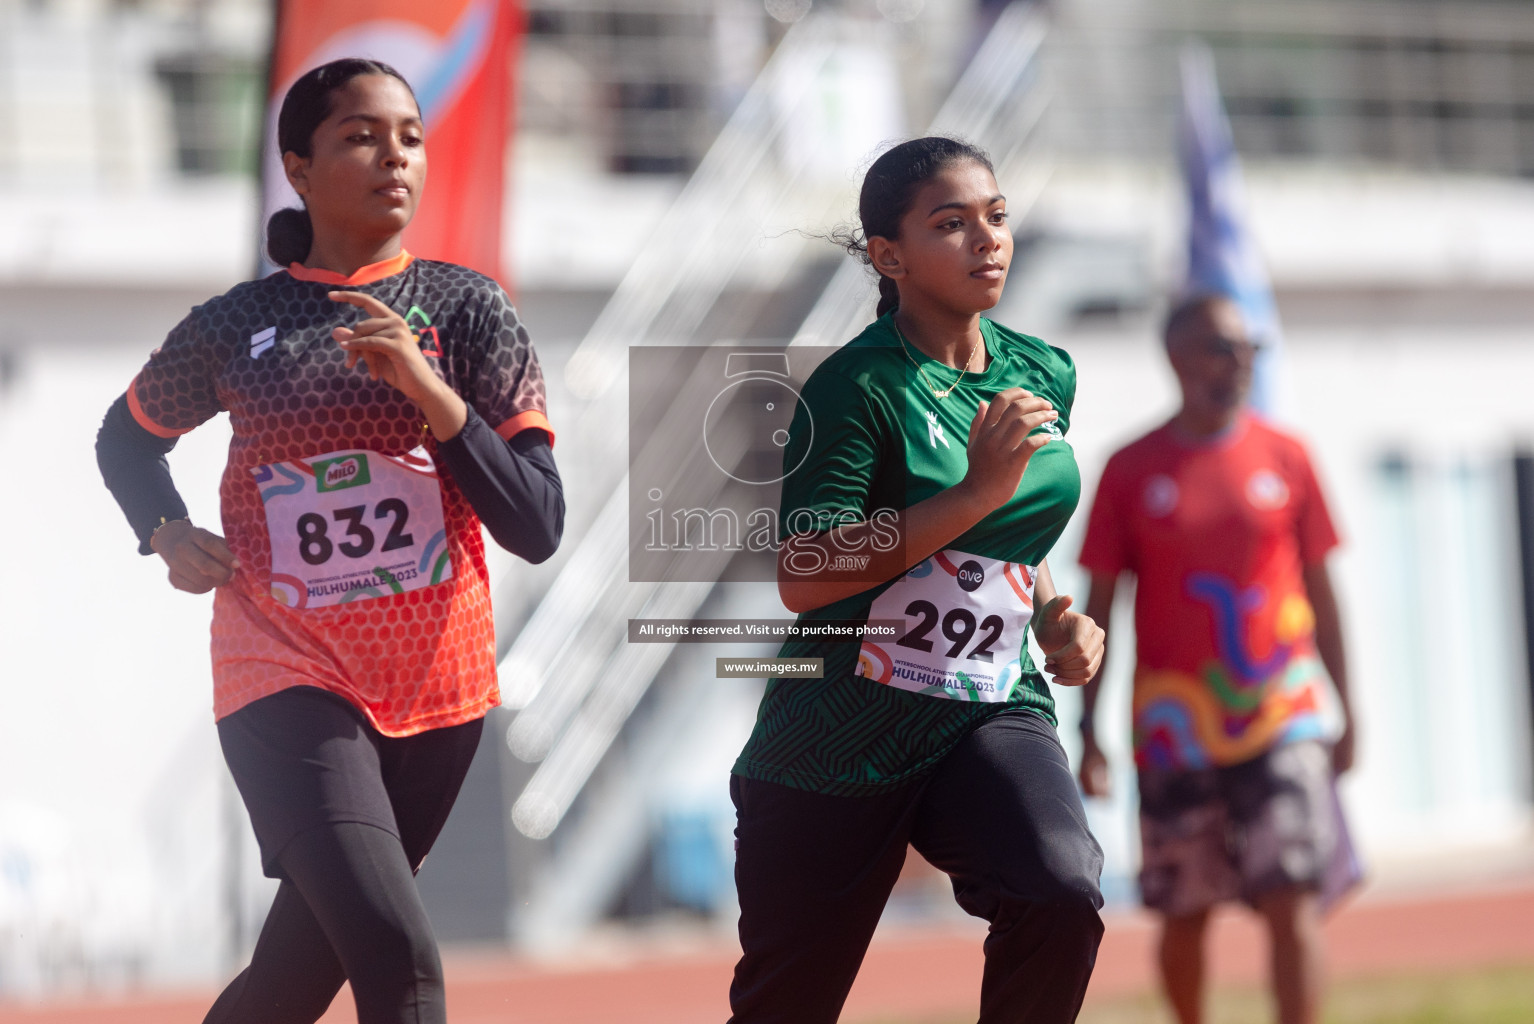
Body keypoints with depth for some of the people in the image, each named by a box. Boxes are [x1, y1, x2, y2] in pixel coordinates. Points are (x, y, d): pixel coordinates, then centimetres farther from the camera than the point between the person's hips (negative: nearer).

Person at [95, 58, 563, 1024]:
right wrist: (168, 534, 2)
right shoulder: (237, 324, 1)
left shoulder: (468, 308, 0)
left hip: (435, 689, 3)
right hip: (289, 682, -3)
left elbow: (538, 528, -7)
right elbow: (127, 436, 22)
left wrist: (429, 390, -18)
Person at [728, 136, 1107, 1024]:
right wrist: (977, 491, -27)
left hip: (989, 712, 4)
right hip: (841, 740, -4)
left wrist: (1055, 619, 4)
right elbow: (802, 577, -24)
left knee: (1063, 894, -27)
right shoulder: (856, 388, -13)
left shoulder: (1046, 376, 7)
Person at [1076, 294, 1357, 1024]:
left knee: (1292, 903, -10)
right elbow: (1099, 605, 5)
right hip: (1175, 728, 0)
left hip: (1281, 717, 0)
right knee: (1184, 916, 7)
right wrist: (1088, 731, -1)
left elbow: (1321, 592, 11)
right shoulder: (1132, 471, 2)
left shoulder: (1286, 458, 6)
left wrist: (1347, 713, 10)